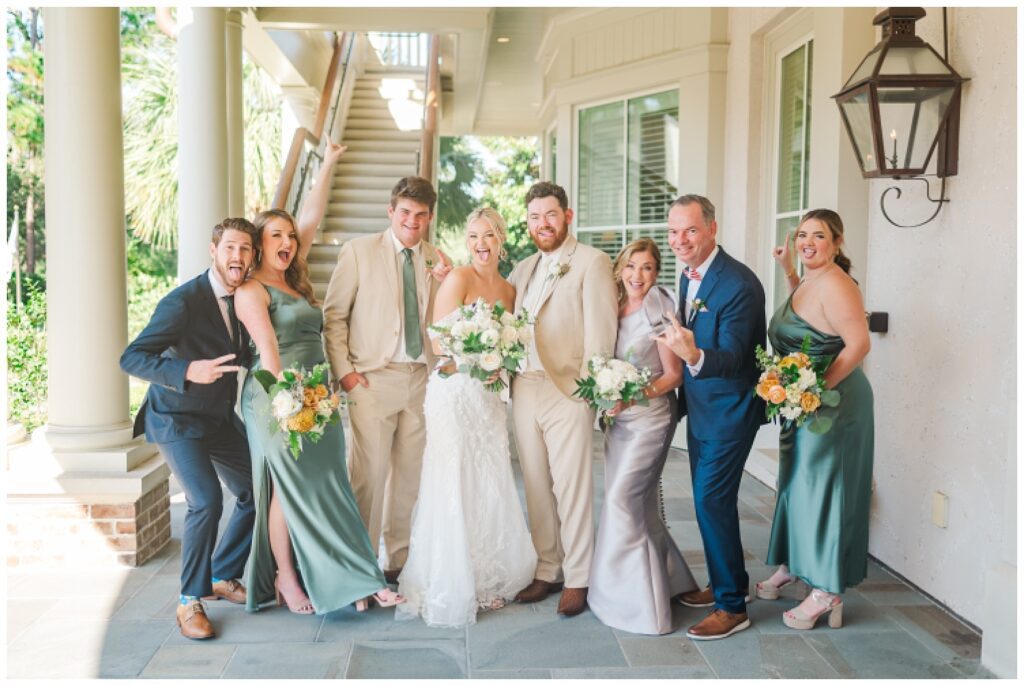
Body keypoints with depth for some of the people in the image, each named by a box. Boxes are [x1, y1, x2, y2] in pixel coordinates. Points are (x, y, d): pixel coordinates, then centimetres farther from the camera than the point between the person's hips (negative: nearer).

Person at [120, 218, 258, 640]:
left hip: (221, 419, 7)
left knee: (256, 494, 7)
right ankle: (190, 600, -4)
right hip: (178, 420, -7)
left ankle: (223, 577, 26)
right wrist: (188, 371, -40)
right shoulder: (184, 301, -22)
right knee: (206, 501, -22)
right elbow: (131, 358, -25)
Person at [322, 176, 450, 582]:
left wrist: (445, 284, -5)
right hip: (373, 379, -4)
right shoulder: (359, 250, 1)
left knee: (410, 475, 11)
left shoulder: (436, 261, 11)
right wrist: (343, 370, -6)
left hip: (421, 378, 4)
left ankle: (400, 560, 25)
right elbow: (333, 315, 0)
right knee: (368, 475, -5)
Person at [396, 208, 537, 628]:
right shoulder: (457, 280, -7)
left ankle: (485, 582, 22)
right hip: (454, 393, -6)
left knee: (490, 491, 9)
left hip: (489, 397, 6)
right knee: (453, 492, -3)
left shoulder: (508, 289, 13)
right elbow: (438, 345, -11)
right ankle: (448, 589, 8)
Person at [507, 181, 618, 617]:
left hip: (567, 392, -6)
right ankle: (547, 570, 25)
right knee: (536, 487, 12)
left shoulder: (592, 262, -3)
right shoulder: (523, 269, 18)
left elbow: (601, 331, -10)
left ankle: (577, 579, 14)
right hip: (524, 391, 6)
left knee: (572, 488, 0)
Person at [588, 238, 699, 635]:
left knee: (621, 498, -9)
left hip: (650, 416, -7)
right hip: (618, 417, 7)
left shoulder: (660, 313, -12)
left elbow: (674, 375, -10)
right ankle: (667, 580, 33)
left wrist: (635, 395, -21)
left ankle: (635, 600, 4)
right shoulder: (614, 309, 5)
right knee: (640, 504, 14)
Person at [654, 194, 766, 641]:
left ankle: (732, 606, 7)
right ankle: (724, 583, 34)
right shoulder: (689, 275, 4)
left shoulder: (739, 285, -23)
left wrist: (694, 356, -46)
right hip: (699, 407, 9)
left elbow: (731, 359, -28)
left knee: (712, 501, -7)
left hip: (729, 410, -9)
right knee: (708, 500, 17)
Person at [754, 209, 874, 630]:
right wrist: (788, 271, 21)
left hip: (832, 402, -10)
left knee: (821, 486, -1)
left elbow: (859, 343, -26)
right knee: (796, 482, 18)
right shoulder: (811, 280, 10)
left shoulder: (834, 284, -19)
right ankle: (790, 567, 35)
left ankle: (826, 593, 12)